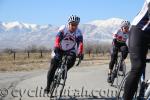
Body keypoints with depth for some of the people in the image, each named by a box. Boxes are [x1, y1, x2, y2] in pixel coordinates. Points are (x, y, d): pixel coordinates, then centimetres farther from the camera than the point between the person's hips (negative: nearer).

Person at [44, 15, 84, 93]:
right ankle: (48, 87, 3)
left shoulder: (78, 32, -17)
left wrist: (80, 53, -47)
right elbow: (58, 38, -35)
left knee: (72, 58, -31)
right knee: (53, 67, -9)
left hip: (70, 50, 1)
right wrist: (56, 47, -54)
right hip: (60, 49, -1)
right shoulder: (63, 29, -20)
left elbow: (80, 43, -30)